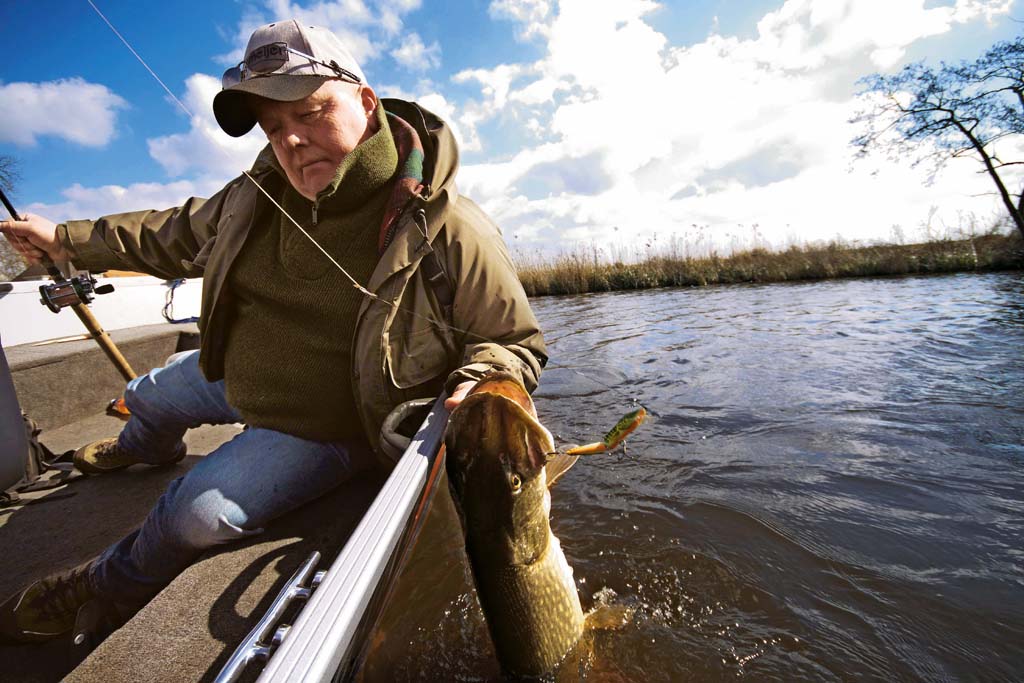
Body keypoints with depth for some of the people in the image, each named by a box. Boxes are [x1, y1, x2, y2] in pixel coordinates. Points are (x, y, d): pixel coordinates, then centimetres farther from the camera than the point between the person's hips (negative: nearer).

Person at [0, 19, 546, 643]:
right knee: (149, 398, 31)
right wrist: (68, 240, 15)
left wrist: (473, 389, -43)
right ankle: (144, 449, 72)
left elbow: (517, 343, -23)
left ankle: (108, 586, 24)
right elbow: (179, 235, 10)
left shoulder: (451, 233, -31)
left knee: (200, 512, -16)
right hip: (236, 378, 7)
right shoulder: (260, 196, -10)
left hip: (328, 426, -6)